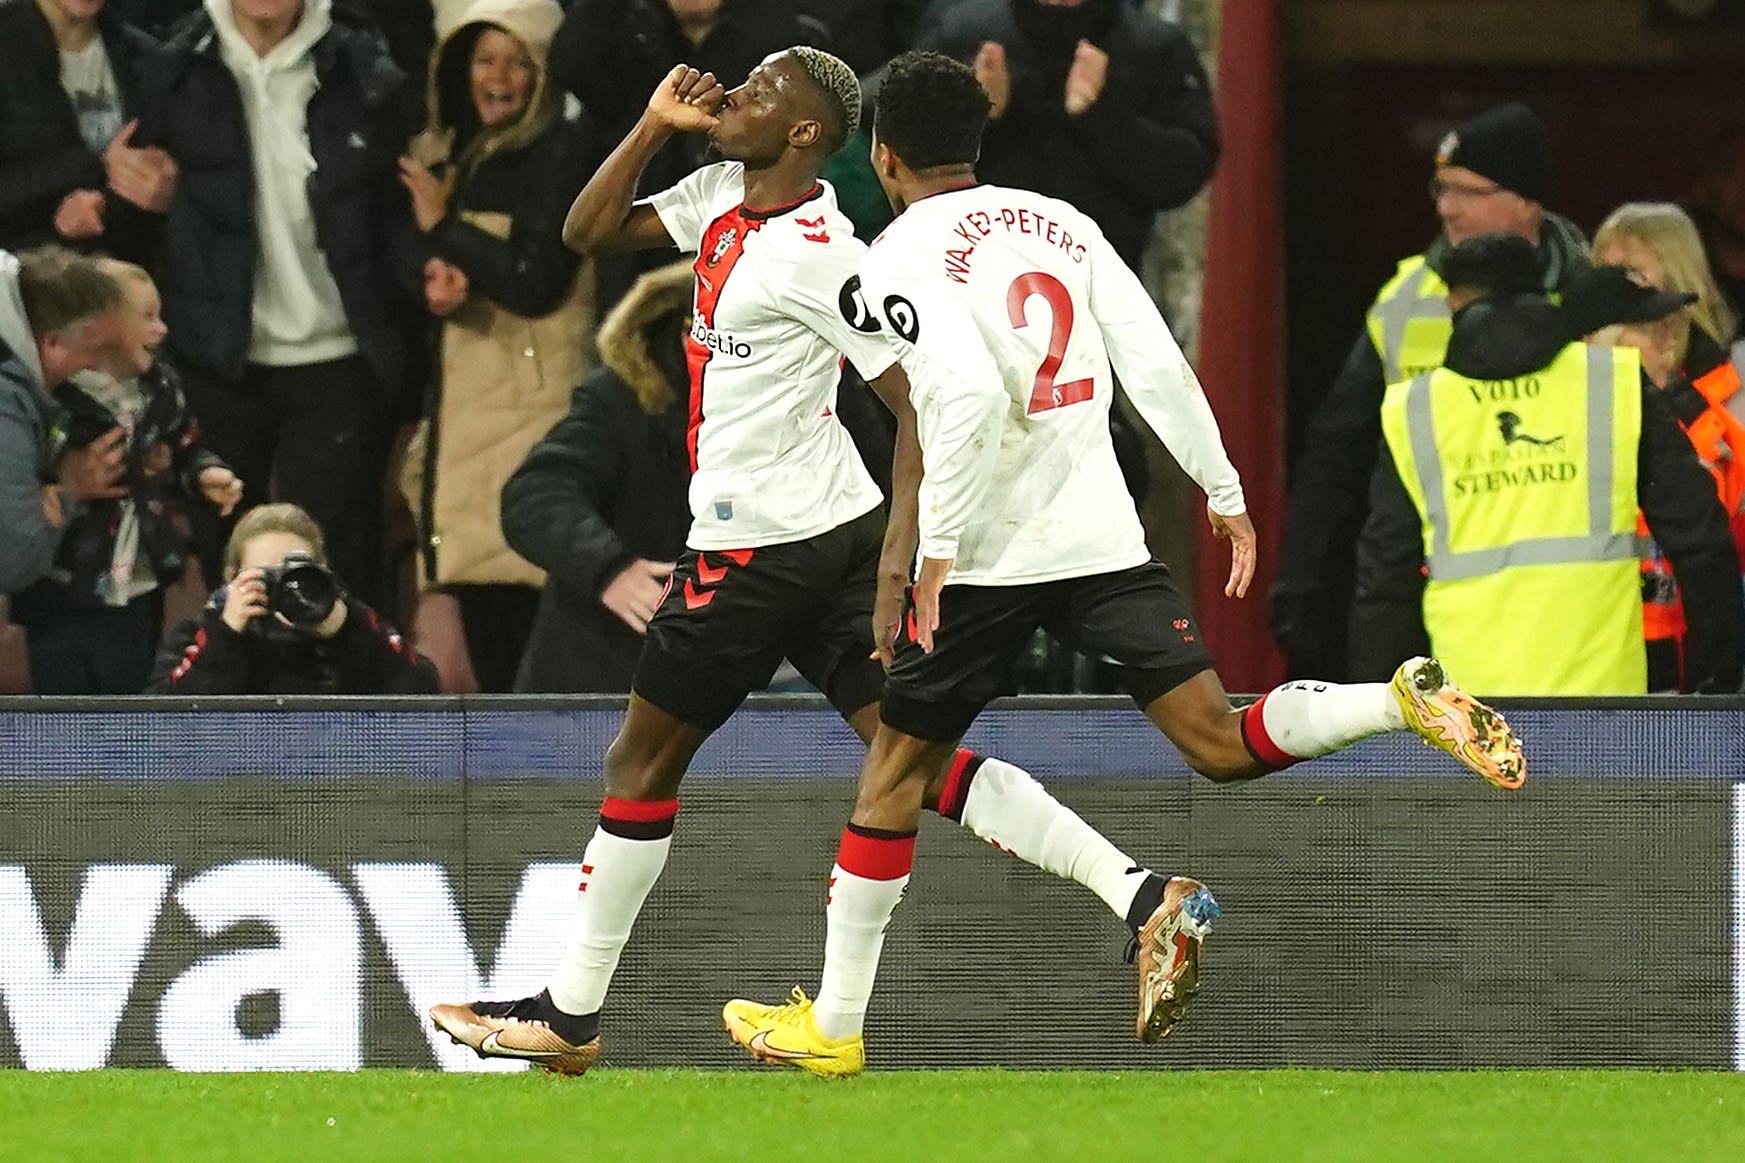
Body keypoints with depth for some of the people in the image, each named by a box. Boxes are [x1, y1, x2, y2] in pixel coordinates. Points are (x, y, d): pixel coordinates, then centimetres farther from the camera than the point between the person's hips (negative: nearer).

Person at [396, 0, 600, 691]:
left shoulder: (560, 150, -8)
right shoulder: (461, 153, 15)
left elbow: (535, 281, -15)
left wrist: (443, 227, -7)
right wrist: (436, 274, -10)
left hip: (533, 397, -8)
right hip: (466, 401, 8)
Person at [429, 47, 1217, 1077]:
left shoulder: (819, 254, -18)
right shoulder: (724, 196, 9)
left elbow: (924, 403, -19)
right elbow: (589, 232, 18)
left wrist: (897, 568, -25)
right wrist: (655, 124, 3)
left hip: (765, 546, -9)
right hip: (827, 532, 9)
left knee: (643, 760, 5)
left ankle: (572, 1015, 16)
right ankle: (1138, 894, -12)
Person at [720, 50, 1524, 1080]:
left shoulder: (900, 257, -6)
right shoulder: (1064, 224, 12)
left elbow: (966, 395, -21)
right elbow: (1159, 368, 6)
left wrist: (940, 549, -19)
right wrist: (1225, 491, 12)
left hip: (988, 557, -4)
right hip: (1105, 539, 5)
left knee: (896, 770, 8)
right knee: (1221, 741, 0)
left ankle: (835, 1026, 12)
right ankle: (1407, 701, -25)